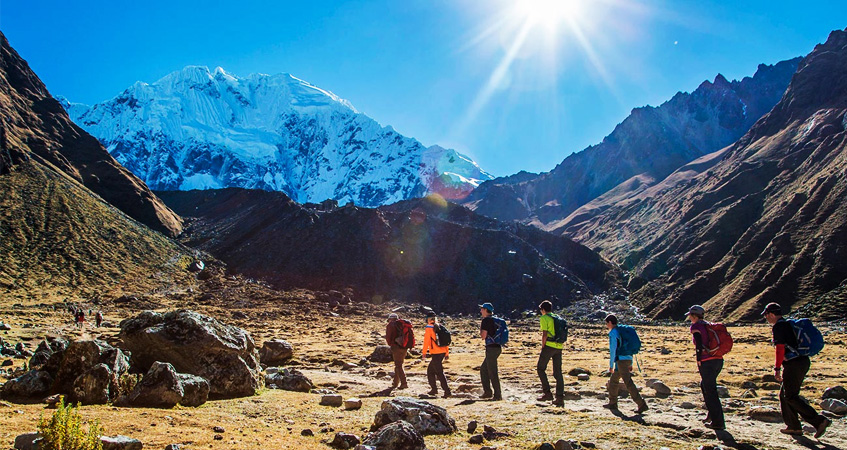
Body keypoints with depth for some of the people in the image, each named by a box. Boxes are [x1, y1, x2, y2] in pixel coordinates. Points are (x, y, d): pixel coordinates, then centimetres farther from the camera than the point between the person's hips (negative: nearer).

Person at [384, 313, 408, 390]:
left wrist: (390, 344, 10)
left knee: (399, 366, -4)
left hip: (396, 347, -6)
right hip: (404, 348, 6)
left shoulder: (390, 325, -1)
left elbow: (388, 337, -6)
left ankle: (404, 383, -12)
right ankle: (396, 383, 21)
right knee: (398, 365, 16)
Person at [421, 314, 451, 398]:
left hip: (435, 353, -8)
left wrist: (424, 353, -9)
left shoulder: (429, 328, -8)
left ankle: (447, 391, -10)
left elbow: (426, 341, -13)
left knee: (439, 373, -5)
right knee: (430, 370, 20)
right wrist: (447, 353, 20)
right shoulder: (440, 327, 13)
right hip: (442, 352, 8)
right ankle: (434, 389, 23)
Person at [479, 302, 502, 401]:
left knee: (492, 372, -5)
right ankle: (488, 392, 20)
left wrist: (480, 329, 2)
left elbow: (483, 336, -14)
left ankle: (497, 395, -3)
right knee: (483, 369, 18)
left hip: (491, 348, -10)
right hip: (496, 347, 10)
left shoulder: (486, 320, -11)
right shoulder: (494, 320, 16)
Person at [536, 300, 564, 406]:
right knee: (558, 372, 7)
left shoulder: (544, 318, -4)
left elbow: (544, 334, -12)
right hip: (559, 347, 7)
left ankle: (547, 393, 1)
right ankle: (560, 398, 4)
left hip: (549, 346, -7)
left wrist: (543, 347, -5)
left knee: (541, 369, 7)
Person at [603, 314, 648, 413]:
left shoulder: (613, 333, -8)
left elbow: (612, 350, -14)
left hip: (621, 360, -10)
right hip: (628, 359, 10)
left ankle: (642, 404, -15)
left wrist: (611, 366, -11)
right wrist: (630, 364, 24)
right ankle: (612, 403, 24)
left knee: (628, 383, -11)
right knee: (613, 381, 18)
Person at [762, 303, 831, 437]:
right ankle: (793, 426, 17)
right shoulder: (789, 324, 18)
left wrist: (777, 368, -13)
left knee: (790, 396, -4)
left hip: (793, 364, -9)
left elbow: (780, 348, -17)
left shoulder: (778, 327, -10)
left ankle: (819, 421, -13)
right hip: (804, 361, 10)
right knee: (784, 394, 16)